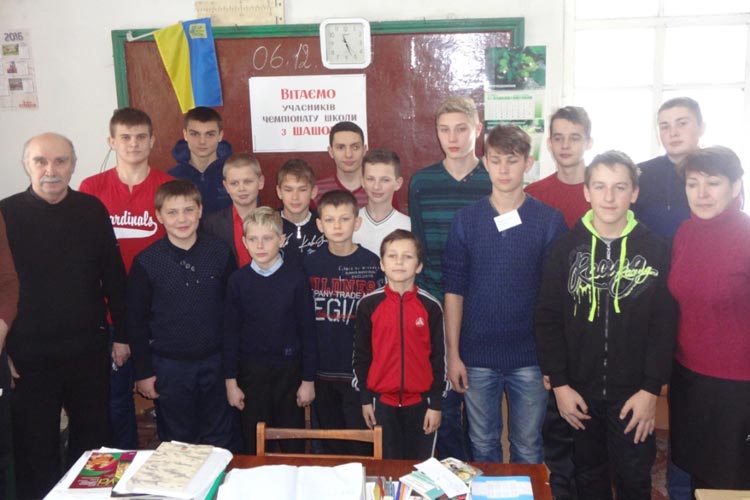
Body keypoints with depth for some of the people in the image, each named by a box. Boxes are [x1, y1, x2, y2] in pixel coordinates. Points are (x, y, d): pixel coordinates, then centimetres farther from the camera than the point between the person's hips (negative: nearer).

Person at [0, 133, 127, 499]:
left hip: (88, 349, 2)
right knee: (35, 446, 10)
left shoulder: (92, 210, 0)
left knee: (93, 437, 15)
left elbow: (113, 276, 4)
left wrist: (121, 333, 5)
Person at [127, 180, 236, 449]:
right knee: (177, 442, 14)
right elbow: (136, 321, -2)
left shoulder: (221, 252, -4)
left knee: (221, 440, 14)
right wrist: (143, 372, -2)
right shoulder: (146, 262, -7)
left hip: (215, 361, 1)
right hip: (169, 365, -1)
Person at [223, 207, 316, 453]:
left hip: (289, 370, -1)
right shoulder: (238, 280, -2)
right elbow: (230, 332, 2)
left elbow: (308, 329, -3)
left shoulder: (296, 278, -6)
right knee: (254, 446, 11)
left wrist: (309, 379, -3)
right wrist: (230, 380, 1)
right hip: (251, 371, 1)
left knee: (293, 446, 9)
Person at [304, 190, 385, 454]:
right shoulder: (310, 264, 1)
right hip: (321, 370, 3)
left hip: (359, 370, -2)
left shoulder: (372, 264, -5)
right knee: (331, 446, 15)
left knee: (360, 447, 4)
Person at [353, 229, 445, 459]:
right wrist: (365, 399, 3)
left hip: (420, 401, 0)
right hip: (382, 401, 1)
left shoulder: (431, 306, -4)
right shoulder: (368, 305, -3)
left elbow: (438, 357, 0)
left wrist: (436, 403, -1)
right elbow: (361, 354, 3)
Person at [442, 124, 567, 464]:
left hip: (530, 358, -1)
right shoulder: (466, 220, 0)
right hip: (477, 356, 1)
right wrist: (453, 353, -1)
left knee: (528, 451, 12)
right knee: (483, 448, 14)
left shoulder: (550, 221, -2)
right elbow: (454, 290, 2)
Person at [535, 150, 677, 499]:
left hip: (634, 394, -1)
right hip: (578, 391, 1)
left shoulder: (656, 250, -3)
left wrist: (651, 389, -9)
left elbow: (664, 326, -4)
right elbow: (548, 320, -2)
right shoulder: (566, 248, -2)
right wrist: (559, 384, -6)